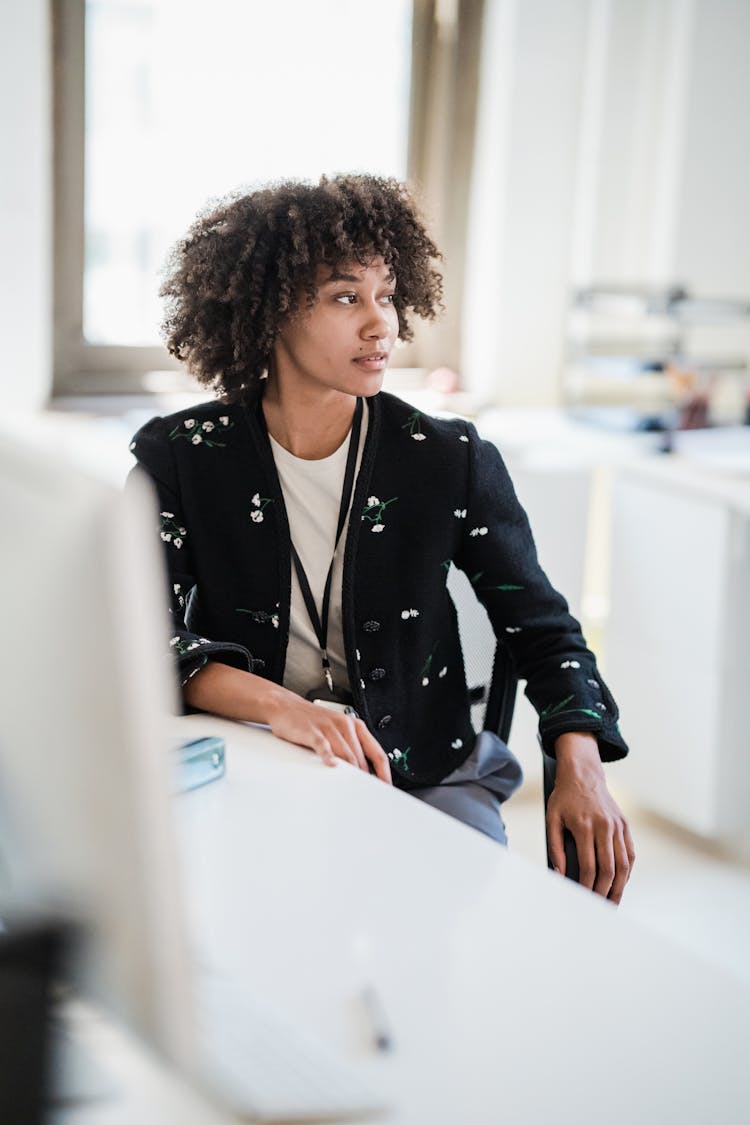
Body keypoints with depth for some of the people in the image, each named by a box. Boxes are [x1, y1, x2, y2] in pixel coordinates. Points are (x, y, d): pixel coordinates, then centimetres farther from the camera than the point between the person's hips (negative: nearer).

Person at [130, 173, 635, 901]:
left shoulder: (452, 461, -2)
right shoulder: (181, 457, -3)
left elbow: (541, 628, 4)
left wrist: (580, 766, -15)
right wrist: (281, 706, -30)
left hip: (425, 774, 2)